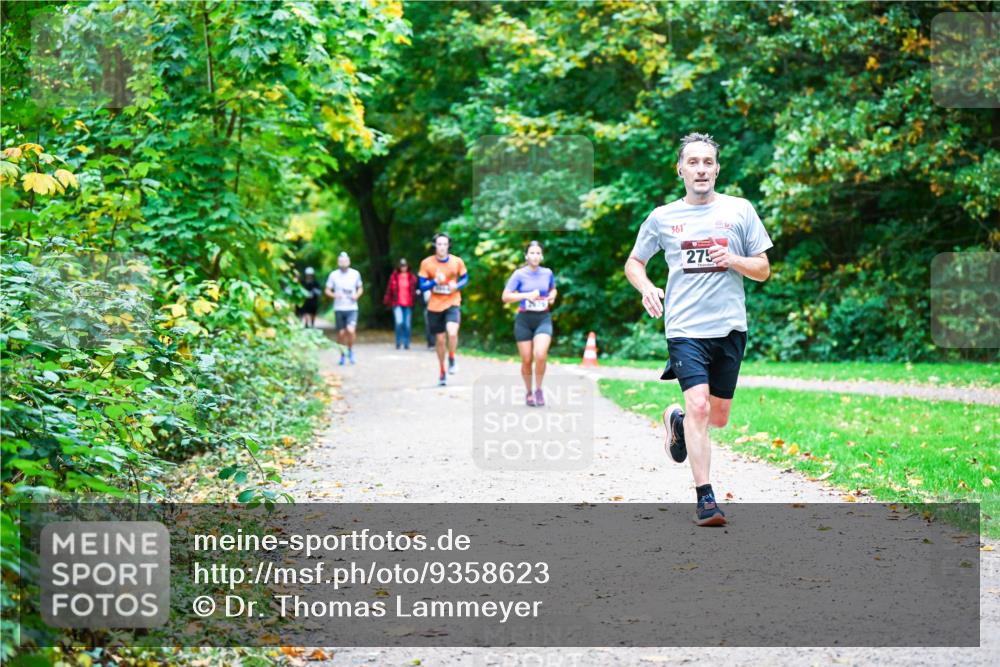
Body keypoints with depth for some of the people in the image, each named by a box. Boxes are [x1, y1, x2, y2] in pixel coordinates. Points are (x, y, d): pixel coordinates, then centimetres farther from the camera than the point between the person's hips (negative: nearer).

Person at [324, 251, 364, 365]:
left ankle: (350, 350, 6)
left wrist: (357, 295, -6)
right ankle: (342, 355, 23)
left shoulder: (355, 274, 3)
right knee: (341, 333, 5)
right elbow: (327, 290, 6)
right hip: (338, 309, 1)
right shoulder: (333, 275, 2)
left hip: (352, 308, -1)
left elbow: (360, 288, 15)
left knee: (351, 330, -19)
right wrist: (334, 295, -15)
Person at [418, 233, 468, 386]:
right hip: (435, 306, 1)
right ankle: (442, 372, 27)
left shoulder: (457, 262, -3)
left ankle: (452, 359, 1)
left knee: (452, 332, -26)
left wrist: (457, 286, -11)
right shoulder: (427, 263, -5)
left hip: (452, 303, -1)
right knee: (440, 340, 9)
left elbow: (465, 279, 10)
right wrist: (435, 281, -21)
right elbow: (422, 286, -3)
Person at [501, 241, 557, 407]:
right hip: (524, 320, -1)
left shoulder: (548, 273, 4)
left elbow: (553, 289, 24)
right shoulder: (519, 274, -4)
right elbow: (505, 297, -6)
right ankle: (528, 392, 25)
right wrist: (526, 295, -17)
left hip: (543, 319, 1)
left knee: (540, 354, -21)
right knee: (527, 360, 2)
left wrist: (552, 296, 1)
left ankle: (539, 389, 0)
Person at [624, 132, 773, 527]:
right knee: (699, 407, -18)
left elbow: (763, 270, 10)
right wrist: (646, 287, -4)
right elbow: (633, 263, 18)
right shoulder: (663, 217, 7)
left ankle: (677, 420, 43)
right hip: (685, 328, -2)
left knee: (718, 417, 9)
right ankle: (706, 501, -15)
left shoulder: (740, 210, 7)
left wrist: (733, 260, -11)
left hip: (730, 327, 2)